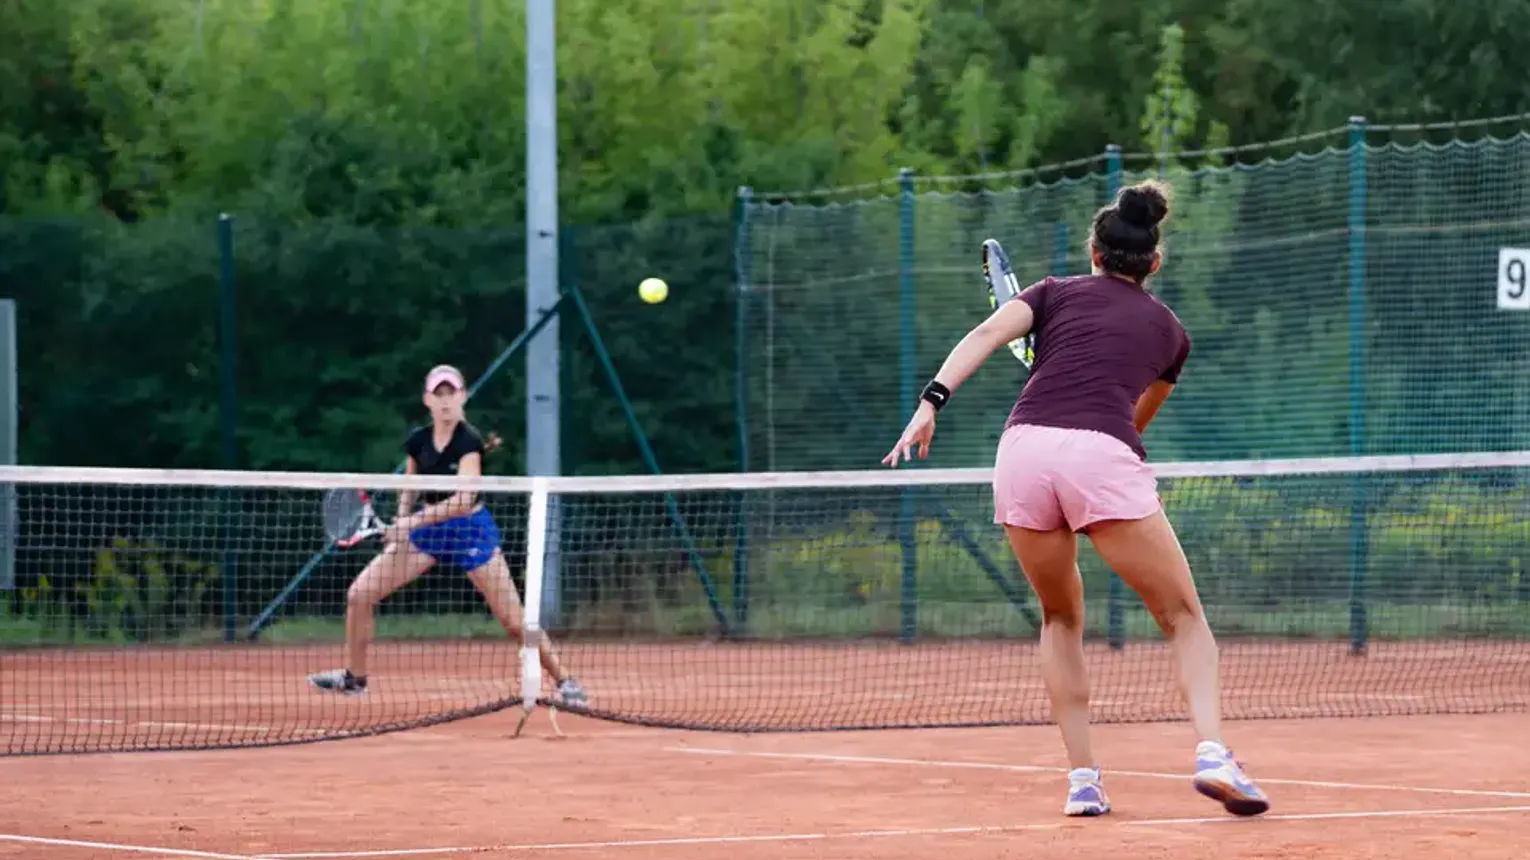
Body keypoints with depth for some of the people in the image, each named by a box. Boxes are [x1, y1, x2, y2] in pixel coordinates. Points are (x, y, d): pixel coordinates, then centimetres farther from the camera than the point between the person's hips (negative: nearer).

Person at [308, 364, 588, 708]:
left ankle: (563, 680, 11)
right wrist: (401, 520, -6)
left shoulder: (469, 441, -20)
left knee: (513, 620, -7)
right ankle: (354, 677, 13)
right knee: (359, 594, -4)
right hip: (426, 530, 5)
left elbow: (464, 499, -31)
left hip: (470, 530, -5)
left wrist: (414, 521, -35)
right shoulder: (418, 440, -4)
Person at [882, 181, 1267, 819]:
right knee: (1183, 619, 7)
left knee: (1061, 617, 22)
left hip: (1023, 449, 1)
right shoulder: (1168, 330, 27)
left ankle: (1083, 777, 12)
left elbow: (987, 334, 4)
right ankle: (1212, 753, -17)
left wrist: (932, 400, -5)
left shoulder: (1057, 293, 24)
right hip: (1105, 460, -1)